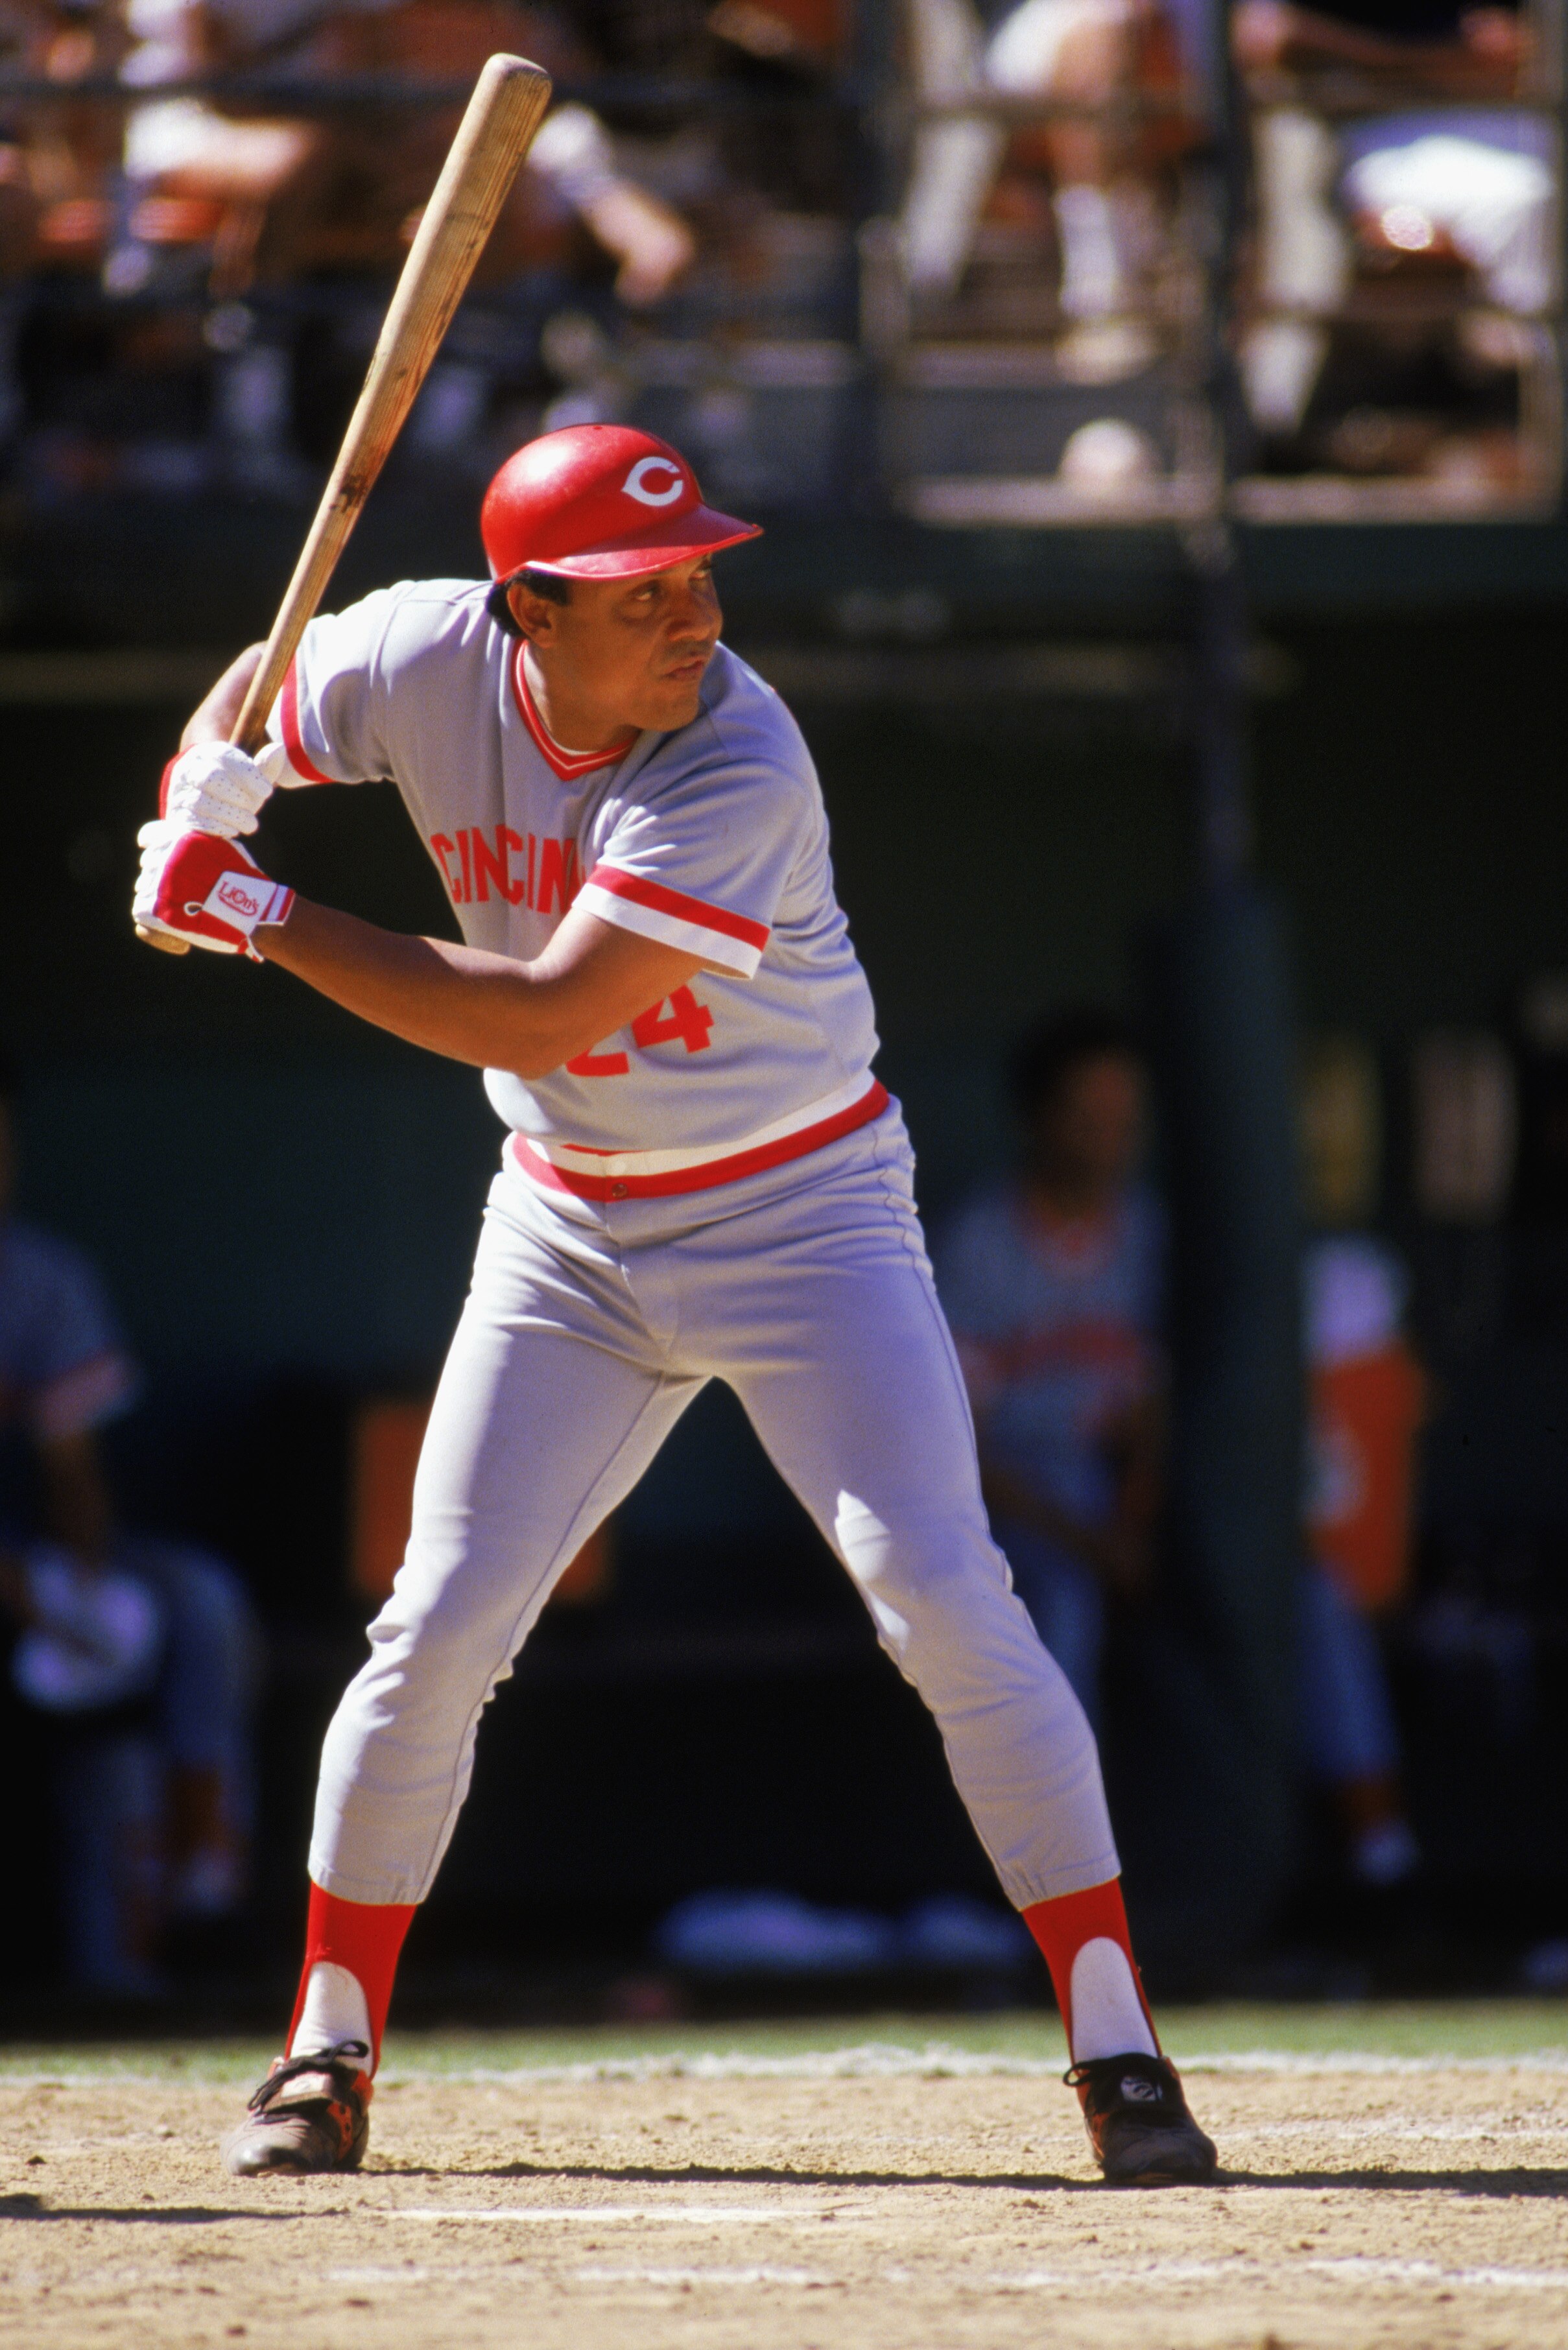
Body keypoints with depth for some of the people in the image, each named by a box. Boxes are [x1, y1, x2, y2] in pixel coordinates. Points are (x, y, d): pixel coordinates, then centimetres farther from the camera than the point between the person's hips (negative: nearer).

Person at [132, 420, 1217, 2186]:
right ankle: (329, 2045, 15)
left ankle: (1116, 2046, -9)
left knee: (944, 1601, -15)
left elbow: (547, 1016, -33)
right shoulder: (424, 662, -13)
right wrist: (197, 815, -16)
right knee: (440, 1626, -1)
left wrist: (270, 924, -28)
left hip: (801, 1218, -4)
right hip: (570, 1240, 4)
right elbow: (255, 698, 8)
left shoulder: (739, 769, -28)